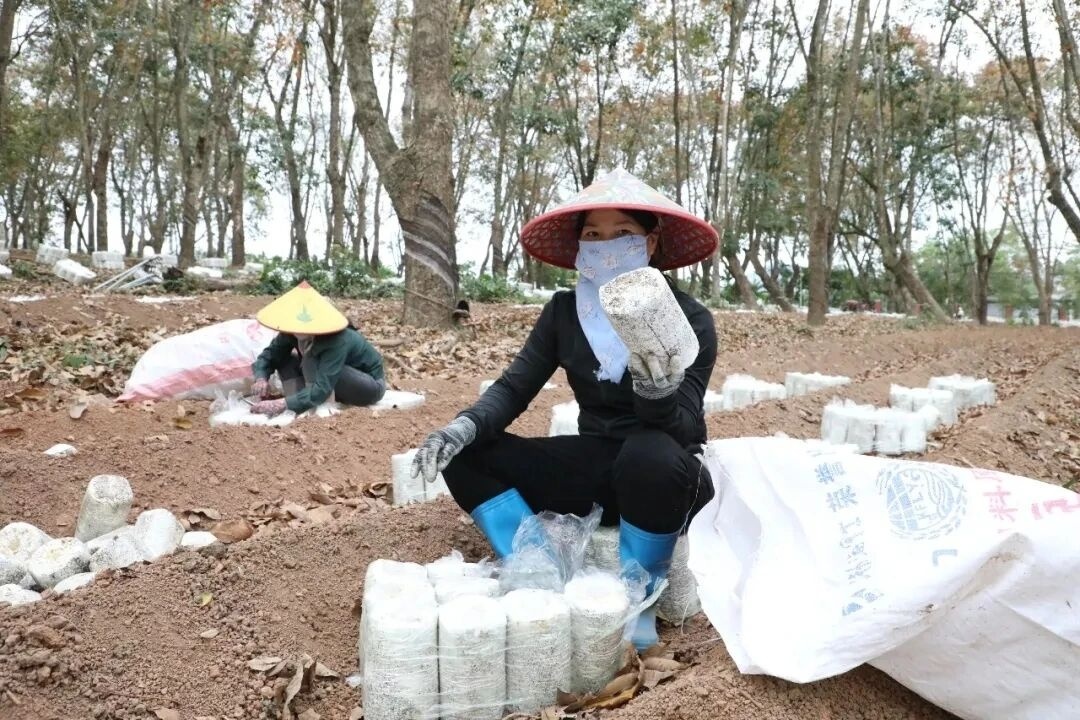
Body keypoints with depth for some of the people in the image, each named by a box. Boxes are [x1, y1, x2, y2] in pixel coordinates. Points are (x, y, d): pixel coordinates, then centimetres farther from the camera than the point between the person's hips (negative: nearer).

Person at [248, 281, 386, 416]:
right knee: (285, 360, -9)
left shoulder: (338, 341, -37)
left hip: (371, 386, -7)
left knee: (311, 361, -31)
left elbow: (322, 389, -42)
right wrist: (261, 379, -30)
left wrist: (282, 404, -48)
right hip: (336, 382, 7)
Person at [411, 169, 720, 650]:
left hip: (666, 477, -4)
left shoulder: (690, 320, -14)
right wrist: (464, 427, -25)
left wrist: (658, 397, -44)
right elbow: (514, 388, -5)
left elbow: (681, 433, -21)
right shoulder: (564, 311, -1)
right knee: (465, 455, -11)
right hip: (596, 468, 4)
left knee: (651, 453, -40)